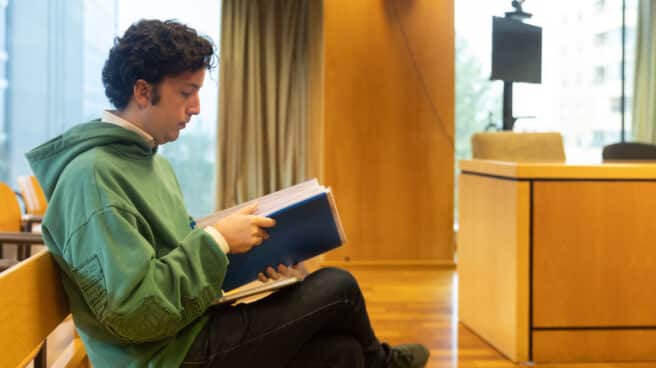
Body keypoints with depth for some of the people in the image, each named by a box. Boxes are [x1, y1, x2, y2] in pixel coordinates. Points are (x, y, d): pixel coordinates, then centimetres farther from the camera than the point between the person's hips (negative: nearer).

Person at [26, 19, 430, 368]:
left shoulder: (150, 160, 12)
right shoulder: (92, 175, -21)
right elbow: (132, 312, -26)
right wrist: (217, 240, -22)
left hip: (188, 333, 9)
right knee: (337, 286, -5)